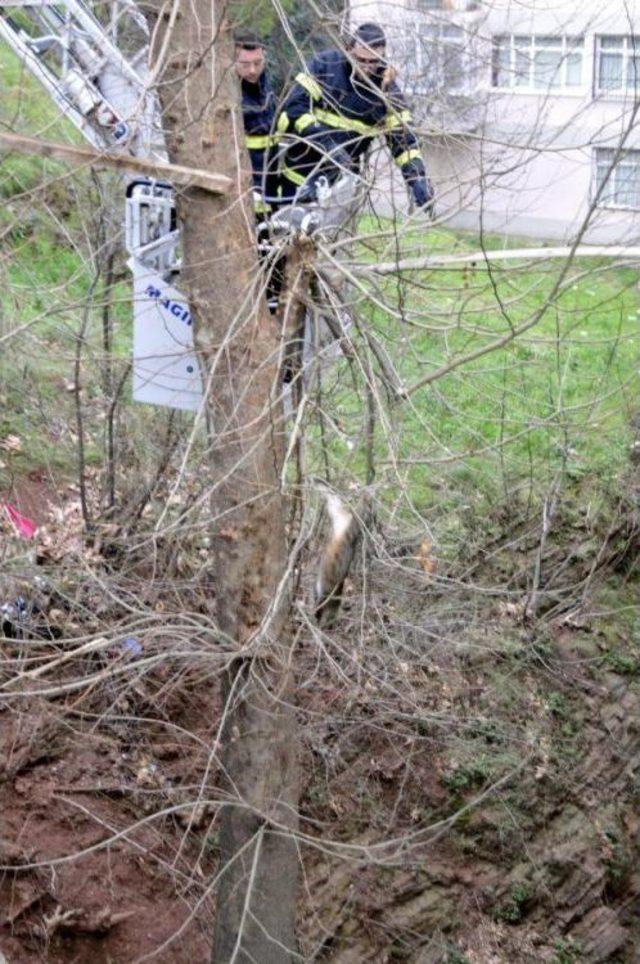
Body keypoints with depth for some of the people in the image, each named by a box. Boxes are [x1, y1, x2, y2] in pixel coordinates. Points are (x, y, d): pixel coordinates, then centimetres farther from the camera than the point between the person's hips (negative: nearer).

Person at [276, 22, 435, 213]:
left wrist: (418, 178, -23)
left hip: (339, 183, 1)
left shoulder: (387, 90, -4)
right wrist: (326, 143, -28)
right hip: (301, 175, -1)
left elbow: (403, 137, -6)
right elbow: (294, 107, -16)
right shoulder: (325, 64, -9)